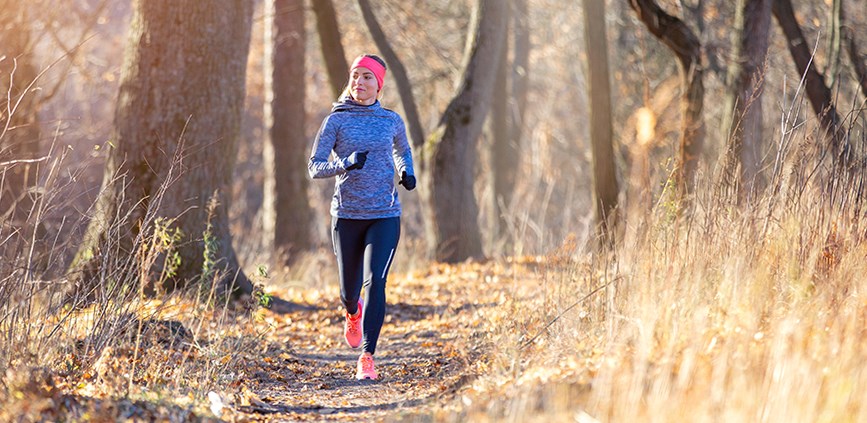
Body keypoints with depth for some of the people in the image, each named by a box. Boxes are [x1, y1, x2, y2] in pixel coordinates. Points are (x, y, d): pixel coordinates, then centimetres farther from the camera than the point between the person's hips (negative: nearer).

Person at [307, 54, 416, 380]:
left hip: (385, 215, 0)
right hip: (347, 215, 0)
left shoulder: (391, 120, 6)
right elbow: (314, 167, -5)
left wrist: (407, 172, 5)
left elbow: (402, 150, 27)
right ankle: (353, 312, 49)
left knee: (375, 282, -16)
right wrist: (345, 164, -24)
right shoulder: (336, 120, -1)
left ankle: (367, 357, -12)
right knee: (350, 287, 10)